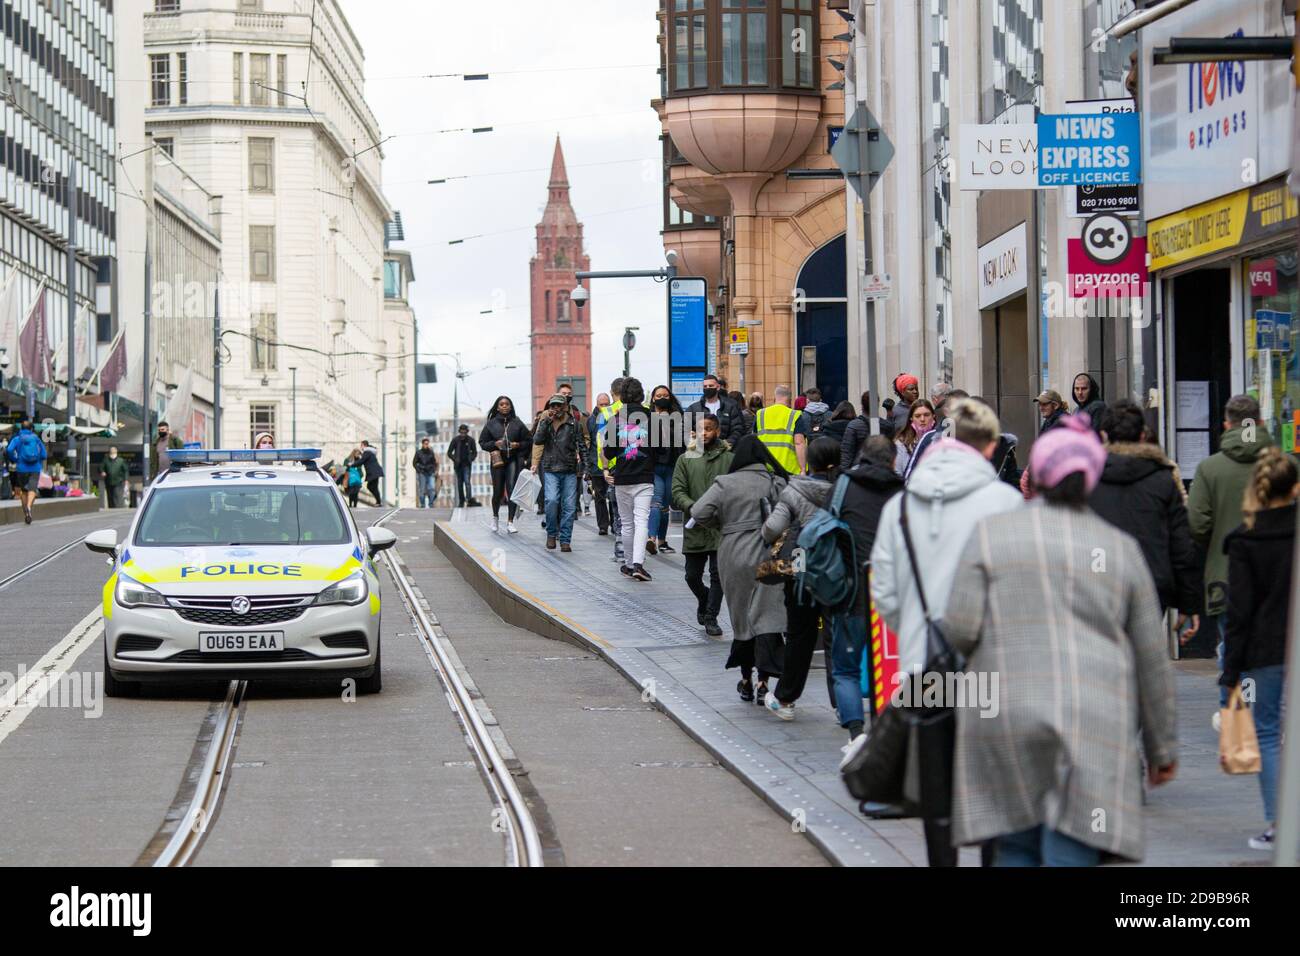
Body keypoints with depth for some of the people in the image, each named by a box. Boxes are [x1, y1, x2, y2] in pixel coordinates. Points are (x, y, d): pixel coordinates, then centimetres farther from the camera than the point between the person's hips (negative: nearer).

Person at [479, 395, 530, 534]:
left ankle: (510, 522, -7)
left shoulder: (517, 423, 6)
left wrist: (518, 445, -7)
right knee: (498, 491, 1)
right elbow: (482, 442, 8)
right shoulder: (491, 424, 5)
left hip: (513, 461, 0)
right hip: (498, 460, 0)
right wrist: (494, 444, -8)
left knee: (512, 489, -10)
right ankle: (495, 517, 29)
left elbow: (528, 441, 11)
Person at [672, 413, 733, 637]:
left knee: (718, 574, -2)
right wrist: (692, 507, -18)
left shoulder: (729, 459, 0)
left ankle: (711, 618, 8)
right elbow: (678, 491, 0)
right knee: (692, 576, 10)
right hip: (695, 528, 2)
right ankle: (704, 600, 39)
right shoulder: (685, 459, 6)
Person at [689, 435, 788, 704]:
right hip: (766, 557, -1)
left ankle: (746, 680, 22)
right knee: (766, 618, -3)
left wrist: (721, 523, 10)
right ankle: (763, 683, -13)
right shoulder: (776, 483, 0)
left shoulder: (724, 483, 0)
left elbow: (699, 513, -7)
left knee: (741, 617, 14)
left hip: (733, 557, 1)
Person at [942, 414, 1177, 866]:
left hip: (1004, 723, 0)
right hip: (1094, 727, 1)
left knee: (1016, 851, 11)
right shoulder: (1121, 548, 11)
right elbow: (1151, 660, 13)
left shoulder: (990, 532, 5)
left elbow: (960, 628, -4)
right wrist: (1162, 746, 21)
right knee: (1072, 856, -2)